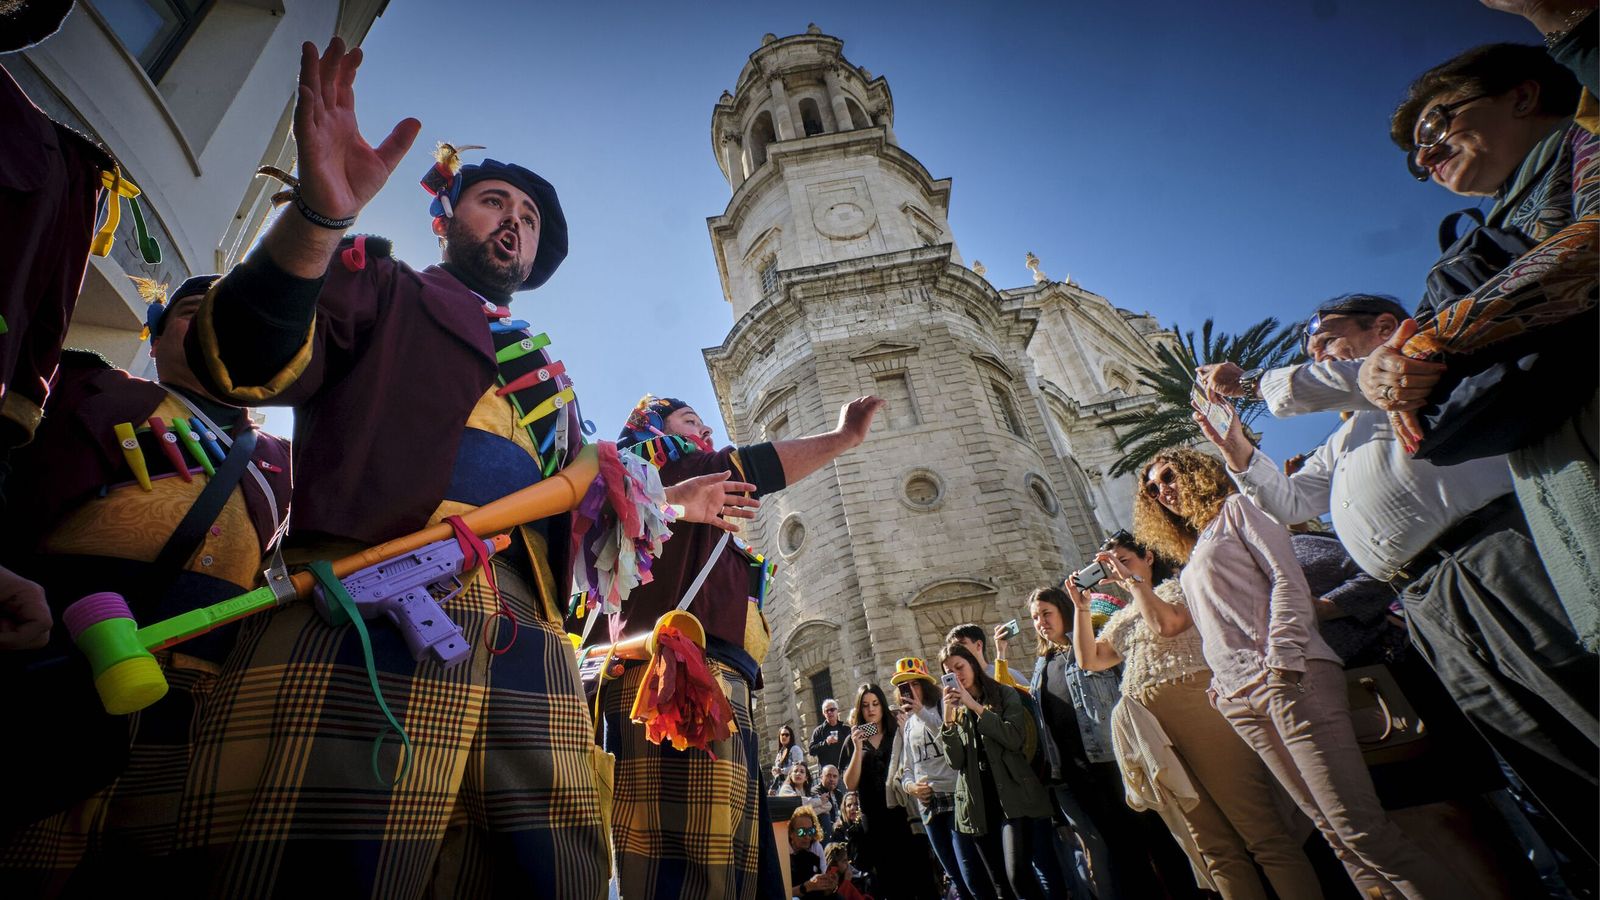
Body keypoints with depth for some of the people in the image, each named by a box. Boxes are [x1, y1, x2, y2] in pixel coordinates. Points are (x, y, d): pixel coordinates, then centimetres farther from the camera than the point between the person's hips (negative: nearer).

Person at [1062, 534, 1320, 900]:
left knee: (1262, 828, -6)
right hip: (1150, 725, 6)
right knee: (1213, 843, 6)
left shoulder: (1175, 586, 7)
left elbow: (1167, 624, -14)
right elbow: (1089, 660, 16)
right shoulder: (1122, 617, 24)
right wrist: (1080, 607, 10)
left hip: (1195, 704, -6)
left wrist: (1133, 578, -8)